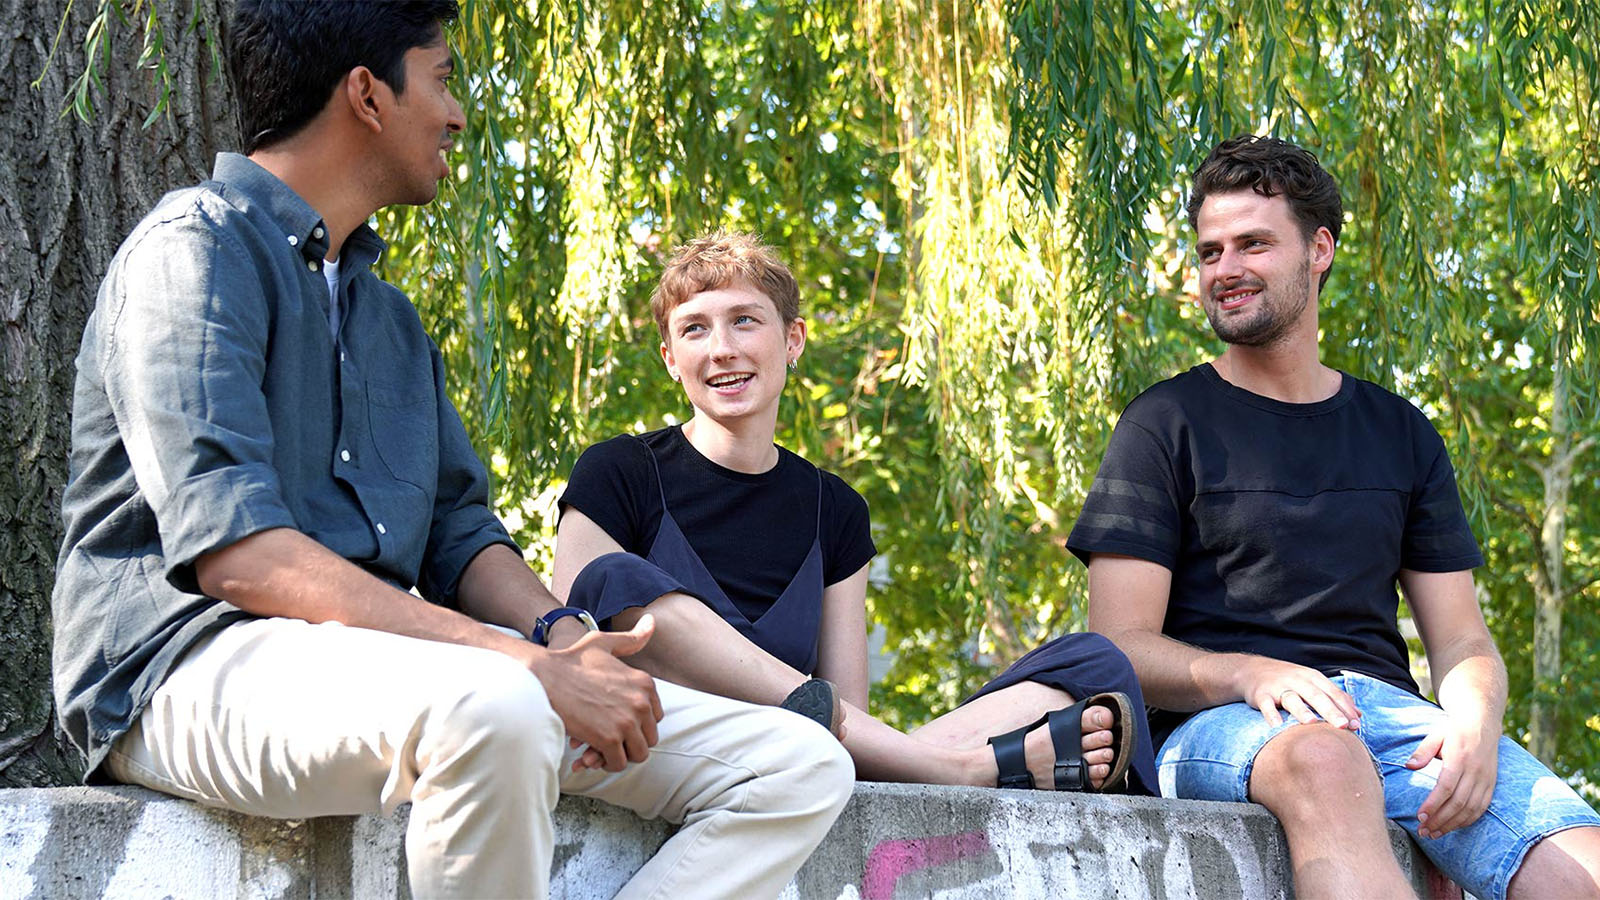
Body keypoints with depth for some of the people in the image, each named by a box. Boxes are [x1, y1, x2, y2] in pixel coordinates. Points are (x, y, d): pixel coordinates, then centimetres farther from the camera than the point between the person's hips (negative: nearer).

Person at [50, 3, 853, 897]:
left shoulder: (390, 316, 25)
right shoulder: (197, 248, -5)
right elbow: (233, 552, -19)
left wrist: (561, 639, -6)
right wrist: (527, 664, -25)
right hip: (200, 660, -8)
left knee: (800, 766, -5)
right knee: (491, 711, -42)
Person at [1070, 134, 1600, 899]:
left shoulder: (1400, 435, 20)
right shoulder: (1166, 425, 8)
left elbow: (1463, 643, 18)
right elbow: (1122, 646, 0)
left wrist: (1474, 722, -7)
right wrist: (1249, 673, -21)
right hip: (1216, 720, -3)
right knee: (1325, 758, -41)